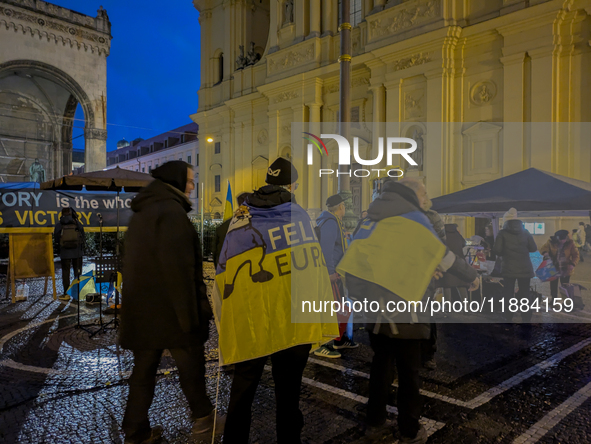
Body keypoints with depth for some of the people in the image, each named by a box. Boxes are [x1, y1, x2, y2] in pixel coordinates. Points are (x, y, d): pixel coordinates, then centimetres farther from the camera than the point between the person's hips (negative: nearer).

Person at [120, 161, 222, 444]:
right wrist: (189, 312, -20)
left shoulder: (140, 213, 15)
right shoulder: (172, 212, -16)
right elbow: (179, 267, -23)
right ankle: (203, 418, 24)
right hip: (169, 309, -8)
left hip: (141, 309, 9)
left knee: (144, 369, 15)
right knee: (191, 365, 9)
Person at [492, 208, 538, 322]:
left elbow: (497, 250, -10)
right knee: (524, 294, 8)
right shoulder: (525, 232, 6)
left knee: (508, 294, 8)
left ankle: (508, 318, 12)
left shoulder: (503, 233, -3)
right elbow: (534, 248, 6)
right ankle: (526, 319, 11)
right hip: (524, 268, 2)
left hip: (509, 268, -2)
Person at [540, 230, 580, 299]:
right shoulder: (551, 242, -7)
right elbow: (543, 248, -9)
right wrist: (545, 252, -34)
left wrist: (573, 264, -19)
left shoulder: (570, 243, -7)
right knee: (553, 285, 13)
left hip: (565, 269, -1)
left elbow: (576, 254, -4)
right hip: (554, 268, 1)